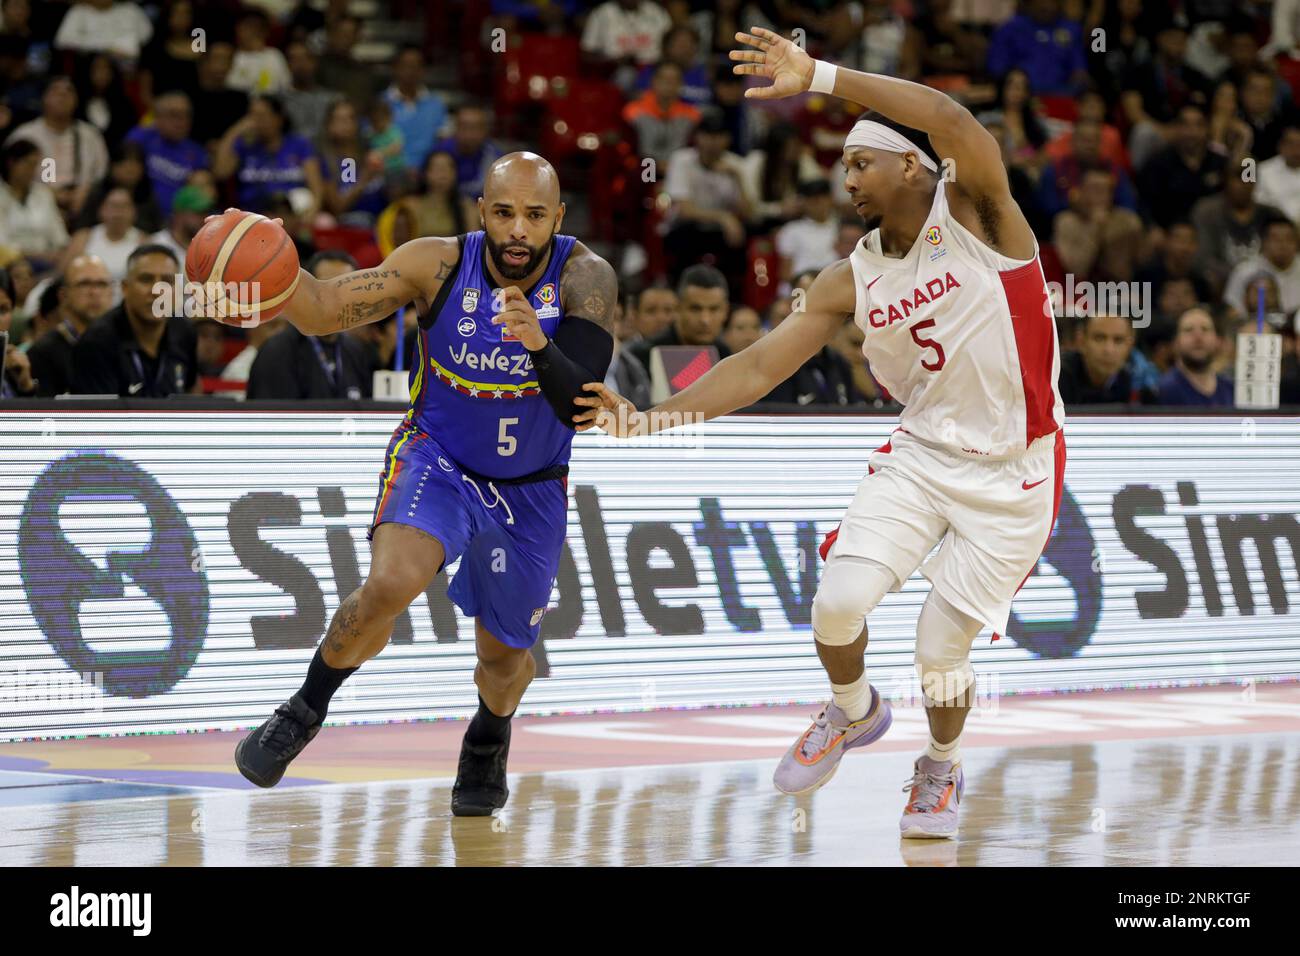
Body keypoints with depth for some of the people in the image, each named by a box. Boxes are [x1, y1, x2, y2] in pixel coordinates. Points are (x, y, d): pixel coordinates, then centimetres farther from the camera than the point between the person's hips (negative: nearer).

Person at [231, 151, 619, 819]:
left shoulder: (584, 278, -23)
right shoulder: (439, 264, -20)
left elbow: (580, 408, -32)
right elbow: (323, 312, -16)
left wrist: (541, 346, -51)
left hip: (530, 489, 1)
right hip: (436, 459, -1)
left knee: (505, 656, 15)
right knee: (391, 583, -30)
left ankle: (490, 739, 51)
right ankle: (305, 711, -5)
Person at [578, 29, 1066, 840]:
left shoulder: (975, 215, -13)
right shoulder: (853, 281, 1)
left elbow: (953, 121, -34)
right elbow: (759, 368, 1)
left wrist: (819, 77, -35)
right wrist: (647, 419, -8)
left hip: (1013, 473, -4)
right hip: (924, 452, 4)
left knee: (940, 653, -3)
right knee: (839, 599, -15)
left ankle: (943, 769, 30)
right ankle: (853, 713, 19)